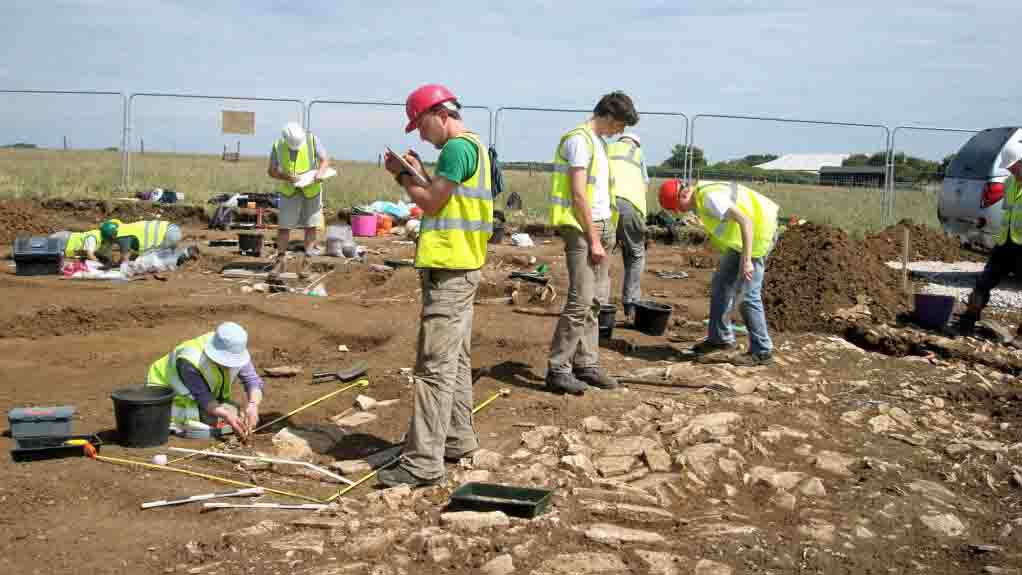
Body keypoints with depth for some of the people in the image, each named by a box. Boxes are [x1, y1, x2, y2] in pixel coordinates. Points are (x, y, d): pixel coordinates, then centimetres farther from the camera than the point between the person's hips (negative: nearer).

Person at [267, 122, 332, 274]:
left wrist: (320, 172, -29)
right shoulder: (278, 147, -11)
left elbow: (325, 160, -8)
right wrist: (287, 177, -24)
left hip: (311, 189, 0)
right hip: (289, 191, 0)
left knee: (311, 225, 3)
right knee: (284, 225, -4)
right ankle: (281, 260, 5)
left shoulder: (312, 141, -13)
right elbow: (271, 171, -6)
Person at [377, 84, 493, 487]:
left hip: (448, 269, -11)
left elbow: (431, 203, -14)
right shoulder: (473, 146, 18)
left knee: (435, 365, -11)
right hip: (461, 267, 11)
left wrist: (402, 176, -1)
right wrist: (419, 172, 12)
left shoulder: (457, 147, -14)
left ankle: (423, 463, -10)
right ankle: (457, 439, 27)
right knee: (456, 360, 17)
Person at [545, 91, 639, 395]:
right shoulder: (579, 140, -11)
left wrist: (603, 236, 14)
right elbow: (578, 194, -17)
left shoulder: (598, 142, 18)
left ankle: (586, 364, 17)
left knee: (596, 300, 10)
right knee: (581, 300, -12)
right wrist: (594, 239, -16)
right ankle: (558, 369, -7)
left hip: (599, 226, 10)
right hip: (581, 228, -10)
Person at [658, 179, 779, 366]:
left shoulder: (709, 198, -26)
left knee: (747, 295, -8)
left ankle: (761, 351, 2)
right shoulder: (699, 201, 5)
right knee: (721, 284, 13)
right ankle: (720, 338, 25)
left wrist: (746, 260, -35)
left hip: (758, 233, -10)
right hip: (742, 237, 10)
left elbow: (745, 221, -33)